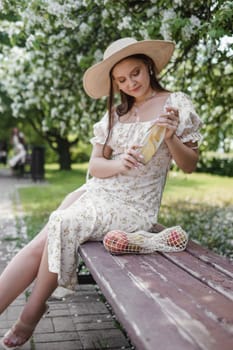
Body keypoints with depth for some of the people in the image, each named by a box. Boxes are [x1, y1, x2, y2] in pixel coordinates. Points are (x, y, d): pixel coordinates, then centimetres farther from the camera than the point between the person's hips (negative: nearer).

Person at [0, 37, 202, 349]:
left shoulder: (177, 104, 1)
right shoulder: (116, 113, 13)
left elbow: (190, 165, 1)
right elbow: (95, 165, 8)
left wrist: (170, 137, -18)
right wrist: (119, 164, -15)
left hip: (133, 207, -4)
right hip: (96, 193, 5)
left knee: (63, 224, -26)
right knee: (38, 247, -16)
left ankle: (32, 311, -9)